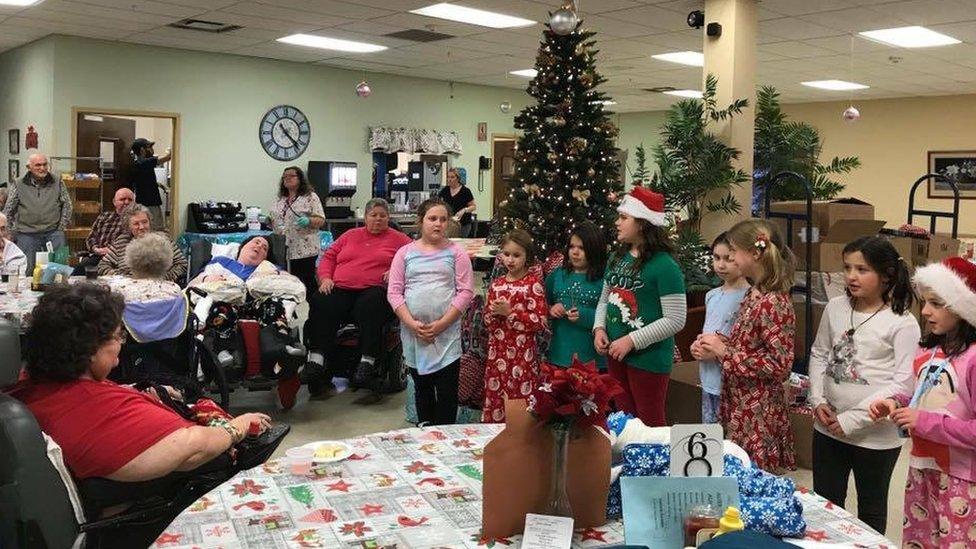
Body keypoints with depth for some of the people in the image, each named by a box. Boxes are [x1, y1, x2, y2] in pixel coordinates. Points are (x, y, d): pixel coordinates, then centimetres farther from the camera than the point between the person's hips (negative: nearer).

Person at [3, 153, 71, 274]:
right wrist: (13, 232, 4)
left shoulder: (57, 184, 9)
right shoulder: (18, 186, 6)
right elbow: (8, 212, 9)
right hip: (27, 235, 0)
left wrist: (62, 226, 3)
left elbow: (67, 205, 11)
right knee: (27, 270, 1)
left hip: (53, 233, 0)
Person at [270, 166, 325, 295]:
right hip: (283, 250, 5)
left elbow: (321, 220, -5)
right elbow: (277, 221, 25)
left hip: (304, 250, -5)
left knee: (306, 283, -6)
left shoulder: (310, 197, 0)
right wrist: (268, 221, 3)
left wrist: (308, 221, -24)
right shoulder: (281, 200, 17)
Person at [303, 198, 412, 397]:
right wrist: (326, 278, 6)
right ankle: (316, 359, -33)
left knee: (370, 306, -38)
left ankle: (367, 361, -37)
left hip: (374, 289, -3)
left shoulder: (398, 239, 18)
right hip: (340, 289, 3)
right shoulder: (351, 235, 28)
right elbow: (328, 256, 24)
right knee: (321, 304, -27)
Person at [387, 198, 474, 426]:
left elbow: (466, 291, -4)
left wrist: (441, 324, -12)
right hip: (413, 334, 2)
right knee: (422, 388, 15)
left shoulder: (456, 253, 2)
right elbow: (394, 292, 1)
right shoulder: (405, 253, 5)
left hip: (447, 334, -2)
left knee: (447, 392, 0)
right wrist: (412, 324, -11)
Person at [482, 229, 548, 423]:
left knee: (521, 399, -1)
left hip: (523, 355, -5)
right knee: (495, 399, 9)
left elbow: (540, 322, -14)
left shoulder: (533, 283, -6)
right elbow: (487, 322, 13)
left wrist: (510, 312, -17)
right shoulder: (496, 284, 9)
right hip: (497, 354, 5)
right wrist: (494, 312, -8)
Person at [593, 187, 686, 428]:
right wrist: (599, 329, -2)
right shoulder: (618, 258, 6)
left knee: (650, 424, 7)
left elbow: (675, 320, -19)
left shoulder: (664, 266, -16)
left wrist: (632, 341, -20)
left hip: (648, 359, -7)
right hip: (615, 354, 7)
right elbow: (604, 299, 16)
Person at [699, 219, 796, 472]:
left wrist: (725, 352, -20)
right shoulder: (754, 294, 7)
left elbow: (780, 365, -22)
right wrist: (718, 346, 0)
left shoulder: (774, 303, -20)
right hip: (739, 404, 8)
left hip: (758, 413, -8)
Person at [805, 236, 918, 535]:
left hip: (876, 436, -4)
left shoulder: (903, 323, -14)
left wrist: (851, 420, -17)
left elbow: (902, 383, -17)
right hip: (828, 428, 4)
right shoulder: (835, 308, 1)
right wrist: (818, 401, -4)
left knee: (871, 510, 17)